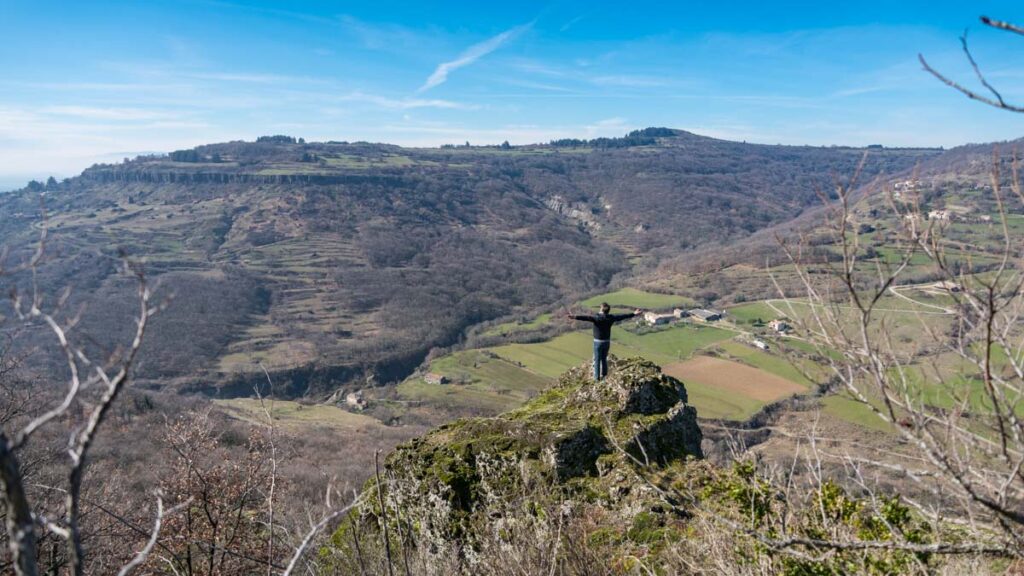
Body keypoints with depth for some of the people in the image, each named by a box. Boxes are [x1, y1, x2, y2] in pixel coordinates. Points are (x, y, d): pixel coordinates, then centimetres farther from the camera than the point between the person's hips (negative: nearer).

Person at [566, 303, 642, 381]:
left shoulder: (597, 318, -22)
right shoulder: (611, 318, -6)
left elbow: (587, 317, -38)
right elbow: (621, 316, 6)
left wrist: (575, 317, -52)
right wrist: (633, 314, 19)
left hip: (598, 342, -5)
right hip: (607, 341, 5)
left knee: (597, 360, 6)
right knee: (604, 358, 21)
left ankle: (597, 377, 11)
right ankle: (604, 375, 31)